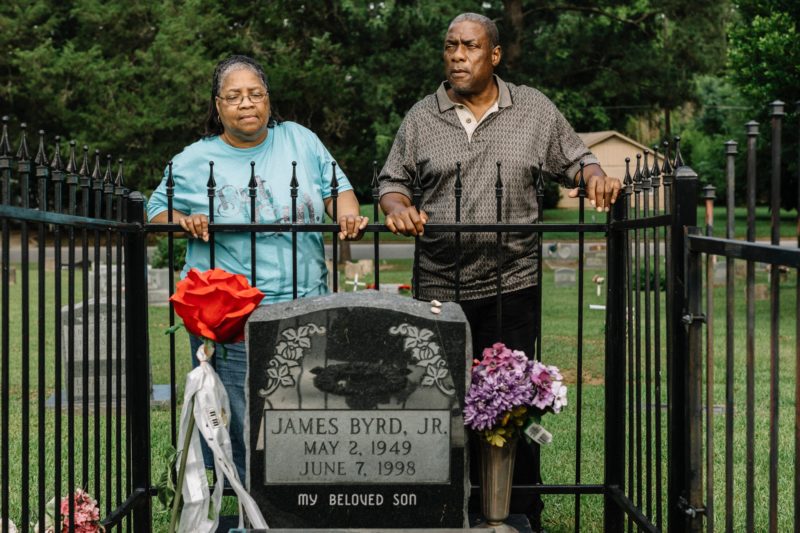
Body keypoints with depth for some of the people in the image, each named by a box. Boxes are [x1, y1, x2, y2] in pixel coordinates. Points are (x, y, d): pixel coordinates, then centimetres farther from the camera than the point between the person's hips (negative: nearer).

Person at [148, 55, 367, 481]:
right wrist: (184, 222, -8)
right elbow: (157, 210, 13)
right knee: (239, 427, -3)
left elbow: (337, 187, 14)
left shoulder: (299, 141, 10)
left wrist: (348, 216, -6)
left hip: (305, 310, 2)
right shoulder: (194, 161, 5)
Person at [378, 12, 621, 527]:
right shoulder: (422, 117, 9)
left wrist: (596, 176, -8)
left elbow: (575, 160, 14)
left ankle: (523, 512, 14)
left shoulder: (535, 109, 8)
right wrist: (399, 207, -9)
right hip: (439, 287, 1)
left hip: (512, 287, -1)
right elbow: (393, 182, 12)